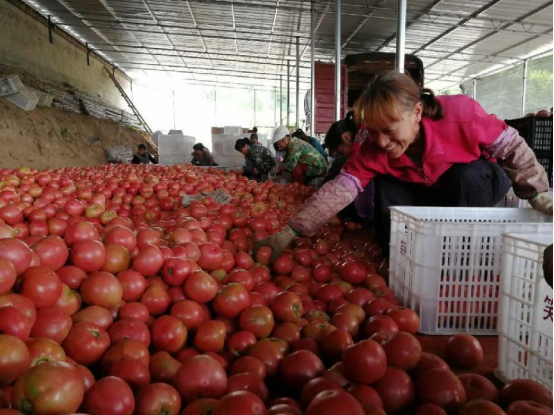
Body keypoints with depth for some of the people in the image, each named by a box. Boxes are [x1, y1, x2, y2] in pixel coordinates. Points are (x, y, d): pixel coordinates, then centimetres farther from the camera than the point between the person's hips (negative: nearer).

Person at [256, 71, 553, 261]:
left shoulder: (461, 113, -35)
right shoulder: (374, 150, -29)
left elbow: (512, 147, -20)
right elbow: (340, 188, -37)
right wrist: (291, 232, -45)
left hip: (478, 180, -2)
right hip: (429, 192, 2)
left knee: (466, 177, -35)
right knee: (386, 184, -23)